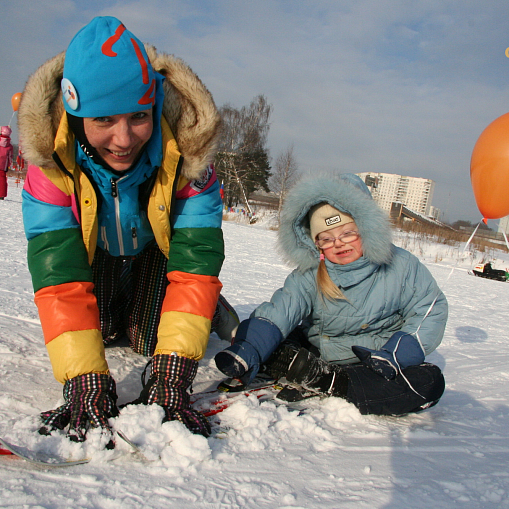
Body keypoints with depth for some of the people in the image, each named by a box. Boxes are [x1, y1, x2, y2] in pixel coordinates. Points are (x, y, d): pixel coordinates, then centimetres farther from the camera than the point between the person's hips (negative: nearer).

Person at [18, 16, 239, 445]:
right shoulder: (52, 161, -34)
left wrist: (172, 372, -43)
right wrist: (85, 383, -45)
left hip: (161, 246, -1)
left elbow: (195, 266, -37)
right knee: (100, 329, -7)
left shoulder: (186, 155, -36)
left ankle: (208, 307, 20)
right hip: (95, 250, 2)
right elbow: (59, 279, -37)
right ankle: (113, 311, 27)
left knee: (150, 340, -9)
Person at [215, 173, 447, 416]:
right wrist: (245, 353, -42)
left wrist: (391, 357, -23)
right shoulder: (307, 275, -10)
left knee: (429, 382, -29)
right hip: (316, 356, 1)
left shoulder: (401, 266, -11)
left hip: (375, 363, 0)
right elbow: (277, 313, -23)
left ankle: (327, 382, -27)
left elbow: (430, 311, -9)